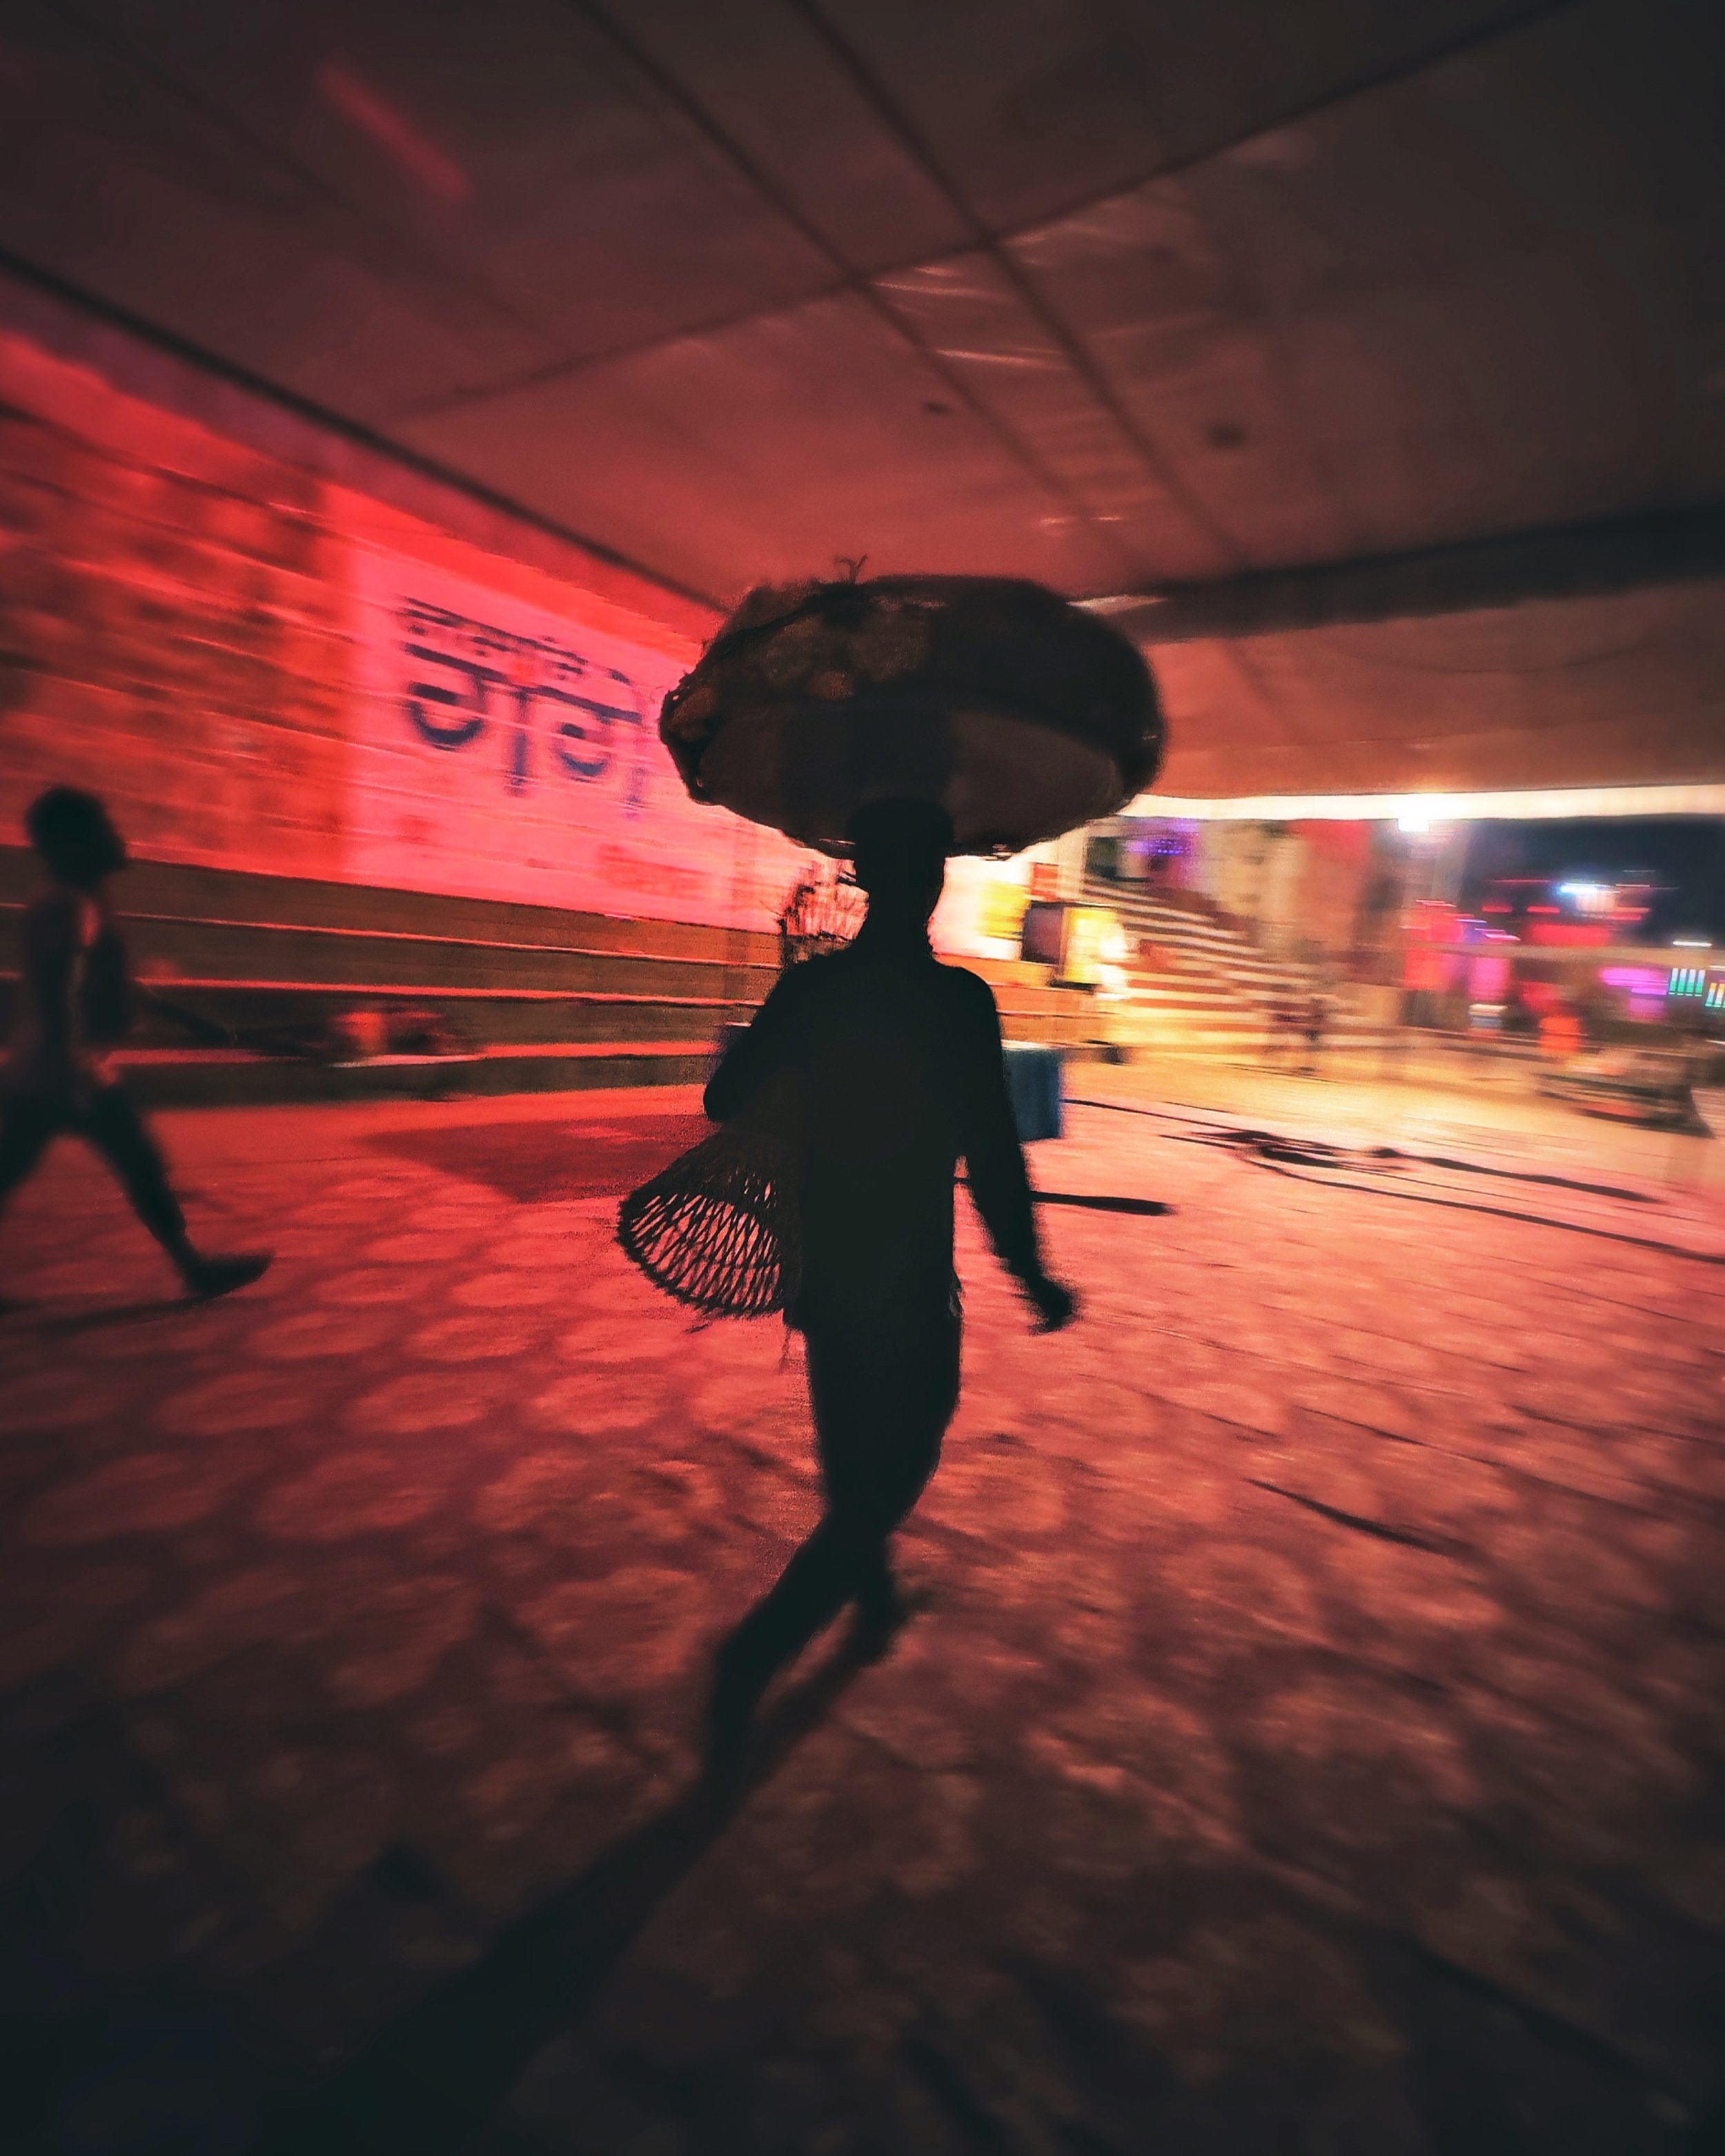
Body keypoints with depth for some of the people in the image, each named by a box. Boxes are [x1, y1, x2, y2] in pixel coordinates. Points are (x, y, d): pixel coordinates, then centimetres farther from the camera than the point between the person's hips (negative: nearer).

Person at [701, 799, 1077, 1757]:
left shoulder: (808, 986, -4)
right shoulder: (958, 1000, -19)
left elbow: (725, 1098, 4)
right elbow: (994, 1161, -21)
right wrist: (1035, 1278, -8)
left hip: (824, 1274, 6)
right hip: (909, 1287, -6)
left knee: (856, 1458, 26)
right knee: (890, 1474, 11)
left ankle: (877, 1603, 48)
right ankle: (753, 1657, 4)